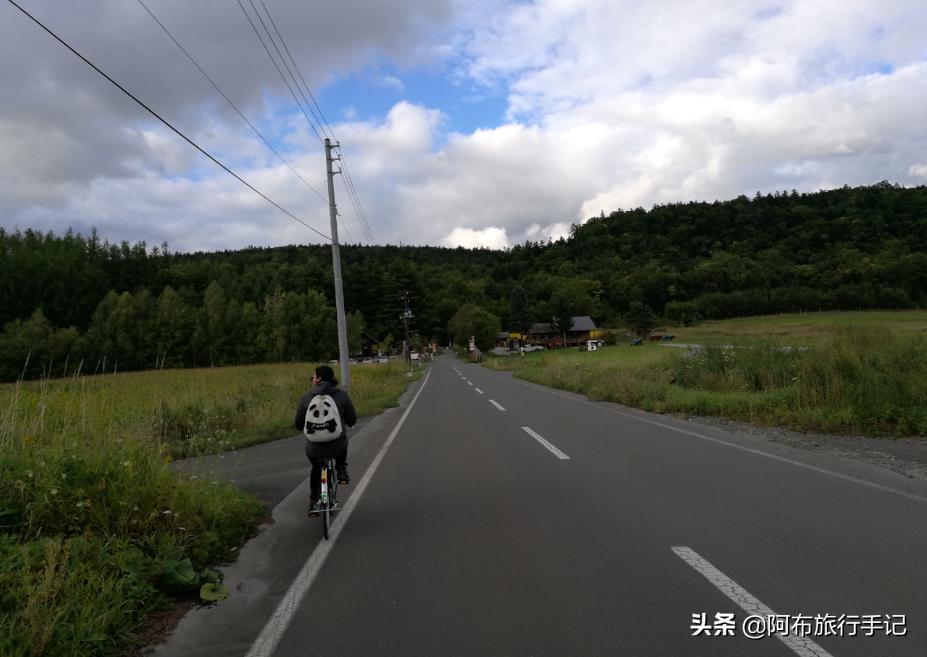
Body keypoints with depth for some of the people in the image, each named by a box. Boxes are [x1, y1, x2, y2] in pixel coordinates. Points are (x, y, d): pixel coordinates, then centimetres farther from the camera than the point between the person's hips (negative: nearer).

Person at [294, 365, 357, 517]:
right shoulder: (342, 395, -2)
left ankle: (313, 503, 32)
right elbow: (352, 419, 4)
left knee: (316, 469, 31)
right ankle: (341, 471, 24)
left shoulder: (306, 398, -2)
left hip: (315, 448, 1)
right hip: (337, 446, 0)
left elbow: (298, 424, 6)